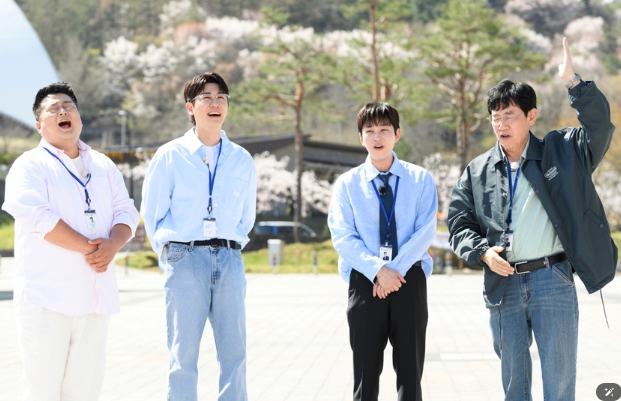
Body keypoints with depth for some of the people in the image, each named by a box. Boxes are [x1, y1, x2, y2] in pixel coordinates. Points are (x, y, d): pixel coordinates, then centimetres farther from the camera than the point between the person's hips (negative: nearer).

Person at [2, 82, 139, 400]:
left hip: (94, 295, 5)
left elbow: (126, 212, 12)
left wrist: (112, 246, -10)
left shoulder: (103, 166, 19)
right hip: (47, 295, -5)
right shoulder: (30, 166, 1)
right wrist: (87, 248, -15)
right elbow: (36, 216, -14)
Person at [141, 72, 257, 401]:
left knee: (234, 352, 1)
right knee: (183, 352, -1)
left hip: (229, 259, 2)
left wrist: (230, 247, 12)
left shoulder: (242, 160, 11)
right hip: (185, 258, -2)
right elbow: (151, 213, 9)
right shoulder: (170, 156, 4)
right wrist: (169, 253, 7)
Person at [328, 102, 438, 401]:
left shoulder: (420, 180, 5)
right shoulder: (347, 183, 5)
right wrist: (378, 270, -17)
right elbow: (343, 236, -4)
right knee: (366, 372, 5)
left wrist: (396, 269, -15)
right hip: (365, 281, 0)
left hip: (409, 279, 0)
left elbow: (425, 231, -4)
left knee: (410, 370, 4)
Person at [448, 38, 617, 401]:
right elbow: (459, 224, 9)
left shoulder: (559, 152, 5)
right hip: (503, 285, 3)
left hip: (553, 280, -2)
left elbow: (599, 127, -9)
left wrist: (573, 81, -20)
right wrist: (482, 251, -10)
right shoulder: (478, 172, 10)